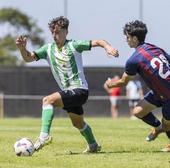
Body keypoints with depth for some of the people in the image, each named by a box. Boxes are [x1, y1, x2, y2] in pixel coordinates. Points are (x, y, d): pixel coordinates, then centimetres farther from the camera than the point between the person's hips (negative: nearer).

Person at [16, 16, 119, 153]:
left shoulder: (73, 45, -9)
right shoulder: (48, 49, 4)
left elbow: (97, 42, -10)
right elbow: (28, 58, -3)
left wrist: (108, 47, -30)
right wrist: (22, 48, -23)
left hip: (79, 90, -8)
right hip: (68, 91, 8)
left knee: (48, 100, -25)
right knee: (78, 123, 25)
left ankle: (44, 135, -32)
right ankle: (93, 146, 47)